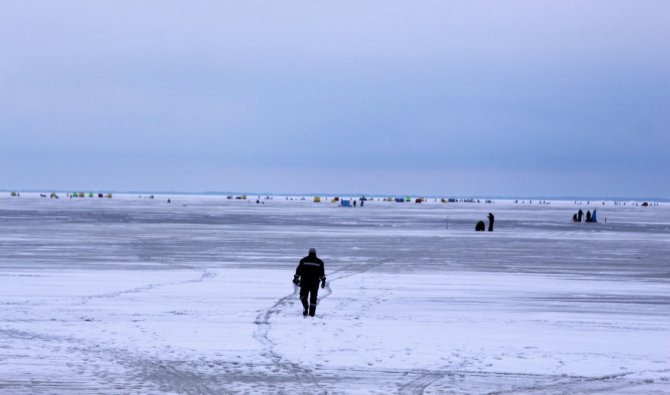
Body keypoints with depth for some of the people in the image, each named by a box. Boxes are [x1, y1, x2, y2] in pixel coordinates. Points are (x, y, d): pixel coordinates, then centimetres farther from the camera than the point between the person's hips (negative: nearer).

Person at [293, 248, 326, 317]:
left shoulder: (303, 260, 3)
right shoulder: (319, 262, 4)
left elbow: (298, 270, 2)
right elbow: (322, 272, 2)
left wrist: (296, 278, 8)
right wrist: (323, 280, 5)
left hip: (305, 282, -1)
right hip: (315, 282, 1)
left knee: (303, 296, 10)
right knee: (313, 297, 8)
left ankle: (306, 307, -16)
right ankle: (312, 312, 4)